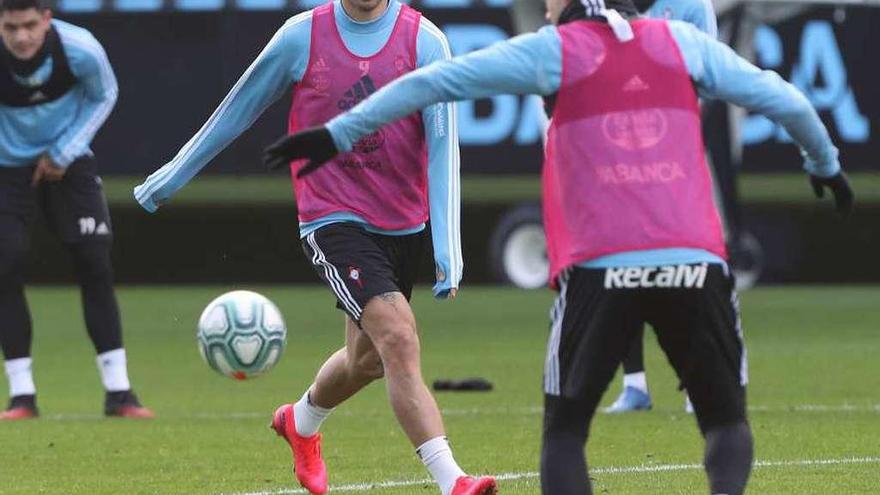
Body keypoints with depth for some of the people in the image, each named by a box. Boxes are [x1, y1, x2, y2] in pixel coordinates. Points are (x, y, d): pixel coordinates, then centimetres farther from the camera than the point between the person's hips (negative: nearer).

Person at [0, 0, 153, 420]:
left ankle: (118, 392, -2)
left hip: (68, 163, 1)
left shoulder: (81, 50, -25)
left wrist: (65, 153, -12)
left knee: (95, 268, -7)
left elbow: (103, 97, -3)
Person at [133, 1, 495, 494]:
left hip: (406, 226, 3)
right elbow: (237, 109, 7)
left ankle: (301, 423, 48)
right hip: (334, 220, -3)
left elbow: (443, 146, -9)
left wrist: (448, 249, -16)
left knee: (367, 358, 16)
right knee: (399, 339, -21)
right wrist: (172, 177, 15)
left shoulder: (425, 41, -7)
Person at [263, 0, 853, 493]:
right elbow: (782, 97, 19)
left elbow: (433, 81, 8)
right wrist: (826, 163, 37)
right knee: (726, 420, 15)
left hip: (600, 268, -2)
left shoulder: (554, 51, 9)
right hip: (694, 264, 2)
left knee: (565, 432, 11)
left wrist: (340, 133, 15)